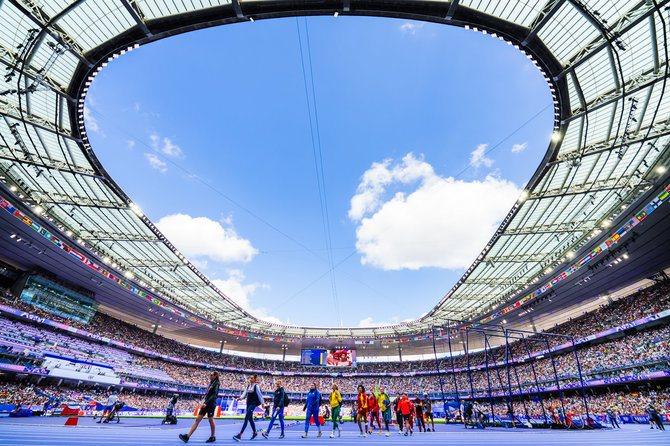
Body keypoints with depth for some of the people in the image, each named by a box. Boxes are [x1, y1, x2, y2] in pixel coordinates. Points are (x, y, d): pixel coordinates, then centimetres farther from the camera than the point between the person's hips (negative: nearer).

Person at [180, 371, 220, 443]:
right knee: (197, 419, 3)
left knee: (211, 421, 3)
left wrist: (206, 403, -27)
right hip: (206, 404, 8)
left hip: (211, 404, -8)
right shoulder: (211, 383, 14)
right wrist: (204, 403, 18)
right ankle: (187, 436, 2)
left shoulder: (216, 384, -12)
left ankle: (212, 437, 18)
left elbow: (214, 395, -21)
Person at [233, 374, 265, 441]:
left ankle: (240, 435, -16)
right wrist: (240, 398, -10)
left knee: (246, 418, -15)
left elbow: (259, 395, -6)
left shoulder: (256, 386, -9)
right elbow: (245, 394, 9)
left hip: (253, 404, -7)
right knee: (250, 419, 14)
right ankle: (255, 433, 31)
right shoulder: (248, 386, 10)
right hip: (248, 403, 7)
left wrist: (262, 403, -3)